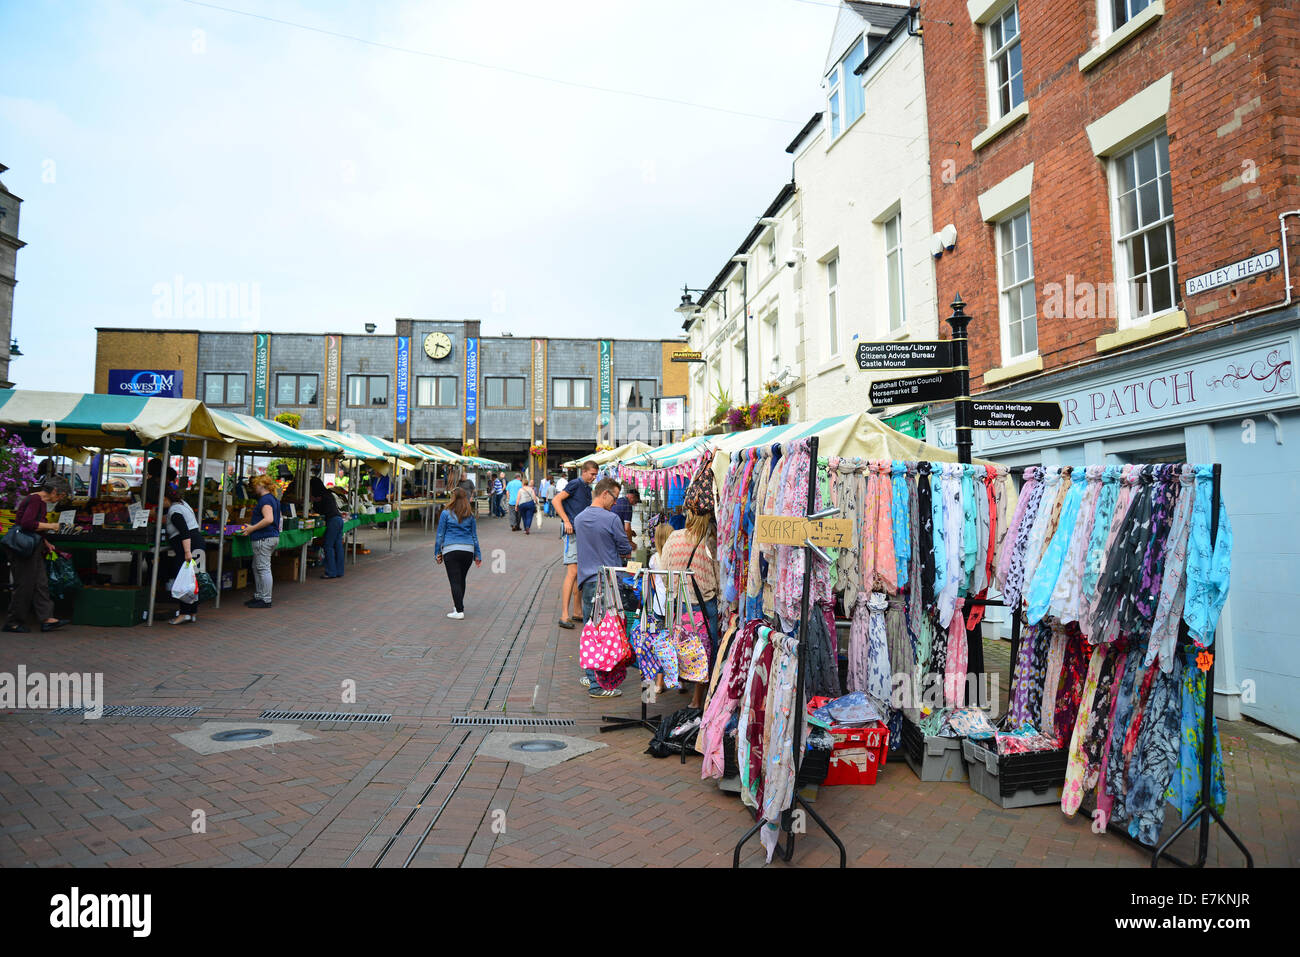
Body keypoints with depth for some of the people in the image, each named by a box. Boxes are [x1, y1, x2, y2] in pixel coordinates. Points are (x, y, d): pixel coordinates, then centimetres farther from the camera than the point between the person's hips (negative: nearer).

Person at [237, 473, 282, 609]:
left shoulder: (265, 499, -14)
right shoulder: (273, 499, 17)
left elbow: (269, 519, -26)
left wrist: (252, 528, -17)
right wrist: (252, 527, 22)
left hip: (264, 538, -11)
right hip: (272, 536, 11)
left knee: (263, 568, -6)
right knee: (256, 568, 17)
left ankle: (266, 600, -1)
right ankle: (258, 596, 23)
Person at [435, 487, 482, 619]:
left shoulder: (446, 513, 0)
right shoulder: (470, 515, 8)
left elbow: (440, 535, 2)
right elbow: (474, 536, 13)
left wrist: (437, 553, 9)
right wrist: (477, 554, 18)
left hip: (451, 550, -3)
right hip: (468, 550, 4)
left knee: (455, 581, -3)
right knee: (461, 580, 18)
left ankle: (459, 611, -7)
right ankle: (459, 605, 29)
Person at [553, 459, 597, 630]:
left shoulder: (588, 488, 19)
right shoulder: (575, 484, -6)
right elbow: (556, 500, -14)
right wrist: (566, 521, -20)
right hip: (573, 533, -9)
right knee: (572, 572, -15)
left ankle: (577, 612, 20)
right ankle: (564, 616, -16)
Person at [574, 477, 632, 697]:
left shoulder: (579, 519, 9)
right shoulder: (611, 519, -13)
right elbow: (626, 549, -4)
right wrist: (624, 552, 18)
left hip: (587, 581, 7)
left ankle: (591, 676, 24)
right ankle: (598, 684, 1)